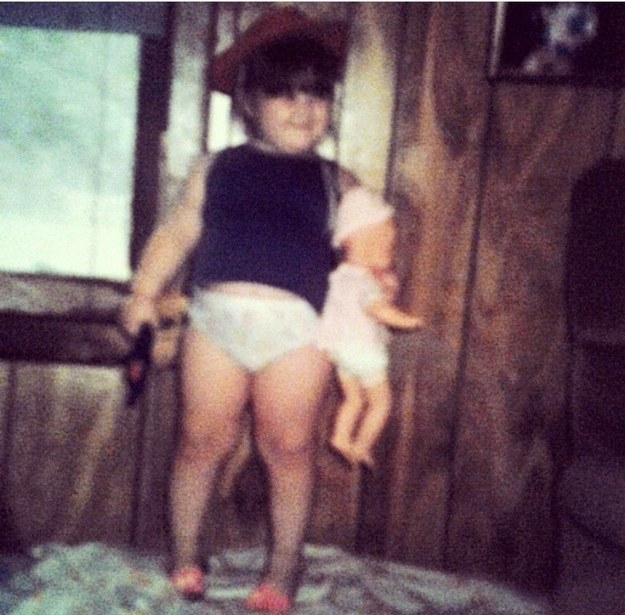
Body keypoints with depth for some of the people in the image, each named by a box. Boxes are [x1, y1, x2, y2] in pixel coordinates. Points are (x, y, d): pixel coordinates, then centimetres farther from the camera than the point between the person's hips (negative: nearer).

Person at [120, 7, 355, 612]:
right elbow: (177, 231, 14)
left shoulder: (334, 182, 11)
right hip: (216, 315, 1)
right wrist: (145, 291, 6)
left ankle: (284, 564, 20)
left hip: (295, 326, -1)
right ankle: (183, 555, 24)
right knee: (203, 439, 7)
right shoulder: (216, 169, 13)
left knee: (288, 446, 3)